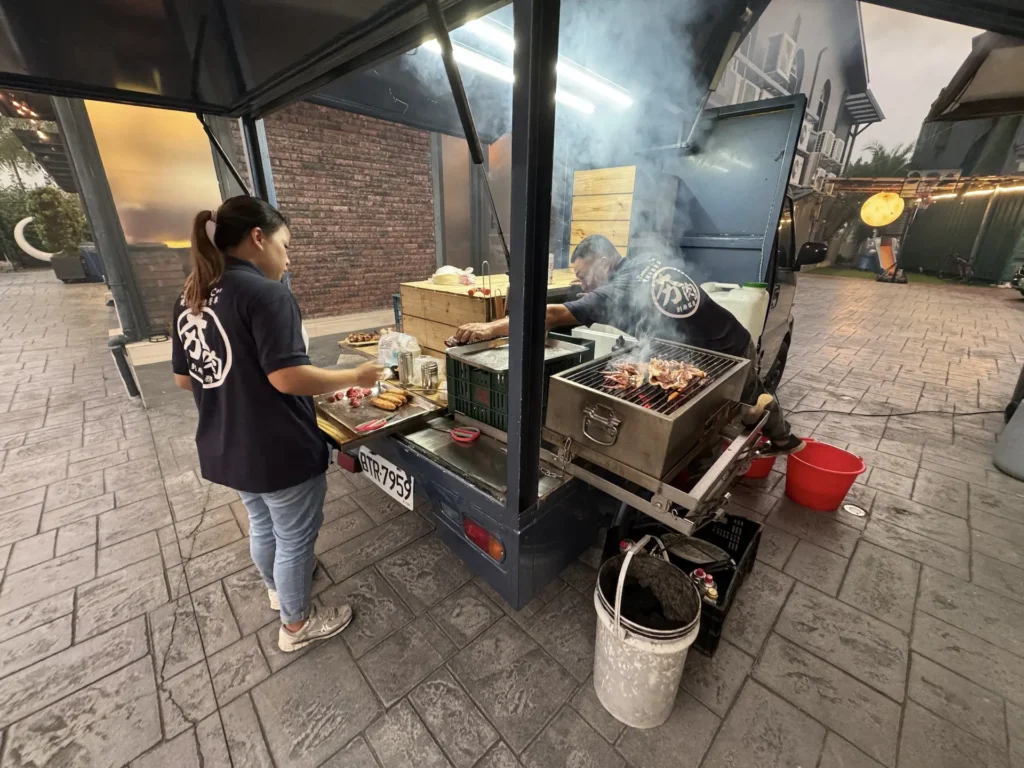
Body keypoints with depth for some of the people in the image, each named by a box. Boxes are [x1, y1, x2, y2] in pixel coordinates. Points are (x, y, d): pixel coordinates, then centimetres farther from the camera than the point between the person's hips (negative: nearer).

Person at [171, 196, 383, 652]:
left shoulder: (189, 297, 5)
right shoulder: (265, 293, -21)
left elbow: (184, 378, 11)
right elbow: (287, 377, -28)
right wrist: (356, 377, -17)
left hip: (226, 448, 8)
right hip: (281, 451, -8)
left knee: (262, 525, 28)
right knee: (295, 536, 13)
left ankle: (277, 589, 53)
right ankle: (297, 624, 34)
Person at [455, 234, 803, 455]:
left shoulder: (617, 291, -19)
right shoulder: (656, 260, 3)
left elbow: (553, 315, -28)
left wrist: (492, 327, -30)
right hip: (740, 342, 10)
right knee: (752, 395, 34)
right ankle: (782, 438, 56)